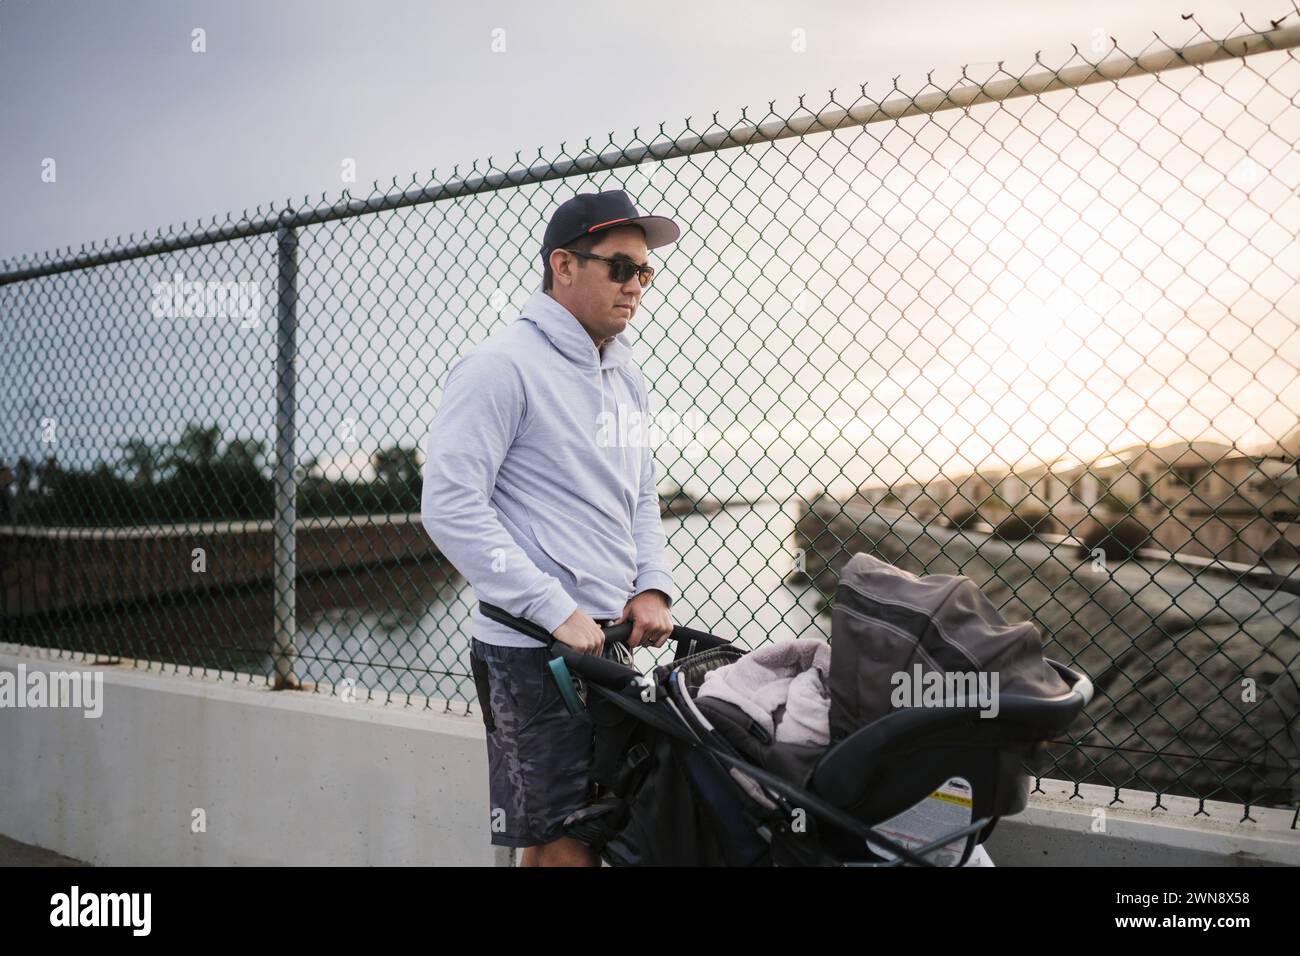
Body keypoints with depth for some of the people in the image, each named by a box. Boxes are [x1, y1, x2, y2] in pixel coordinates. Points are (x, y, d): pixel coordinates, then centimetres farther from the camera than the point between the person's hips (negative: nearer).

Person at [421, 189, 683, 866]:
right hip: (533, 652, -8)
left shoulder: (624, 375, 15)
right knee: (561, 847, -2)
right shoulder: (501, 366, -11)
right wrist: (556, 612, -18)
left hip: (612, 641, 8)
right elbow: (451, 507, -17)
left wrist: (652, 586, 6)